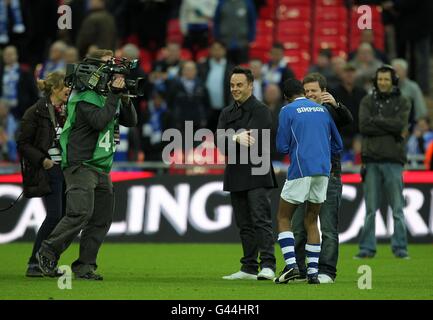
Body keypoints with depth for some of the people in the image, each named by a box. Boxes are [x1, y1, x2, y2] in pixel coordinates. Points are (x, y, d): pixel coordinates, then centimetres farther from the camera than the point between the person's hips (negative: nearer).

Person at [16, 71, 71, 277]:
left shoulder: (67, 112, 14)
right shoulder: (36, 113, -5)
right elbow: (23, 144, -6)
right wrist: (42, 160, -17)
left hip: (67, 169, 7)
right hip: (49, 170, -7)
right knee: (55, 215, -15)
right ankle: (34, 264, -8)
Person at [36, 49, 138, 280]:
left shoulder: (108, 95, 15)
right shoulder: (85, 97, -10)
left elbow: (131, 121, 12)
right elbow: (100, 121, -24)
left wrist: (124, 98, -3)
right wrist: (114, 95, -20)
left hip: (102, 169, 9)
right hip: (81, 165, -9)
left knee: (102, 219, 2)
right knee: (81, 213, -20)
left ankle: (84, 267, 6)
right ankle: (47, 253, -6)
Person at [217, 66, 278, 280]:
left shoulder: (261, 110, -3)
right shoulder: (227, 113, 16)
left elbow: (257, 140, -16)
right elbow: (220, 140, 1)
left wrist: (231, 144, -6)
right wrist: (237, 138, -19)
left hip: (256, 174, -7)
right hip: (235, 175, 7)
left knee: (261, 220, -13)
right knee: (244, 224, 9)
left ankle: (267, 265, -18)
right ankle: (249, 268, 13)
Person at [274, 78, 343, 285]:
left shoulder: (287, 111, 0)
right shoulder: (322, 110, 15)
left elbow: (282, 147, -2)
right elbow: (337, 146, 19)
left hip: (300, 170, -5)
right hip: (323, 171, 5)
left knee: (283, 218, 6)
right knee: (311, 221, 13)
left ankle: (291, 265, -11)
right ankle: (313, 272, 5)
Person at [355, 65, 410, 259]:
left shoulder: (402, 103, 7)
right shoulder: (367, 101, 10)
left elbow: (400, 125, -10)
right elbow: (363, 126, -5)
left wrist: (375, 120, -6)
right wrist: (391, 129, -9)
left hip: (393, 161, -1)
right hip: (371, 161, 1)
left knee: (398, 208, -1)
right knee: (370, 209, 2)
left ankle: (400, 248, 3)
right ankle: (367, 248, 6)